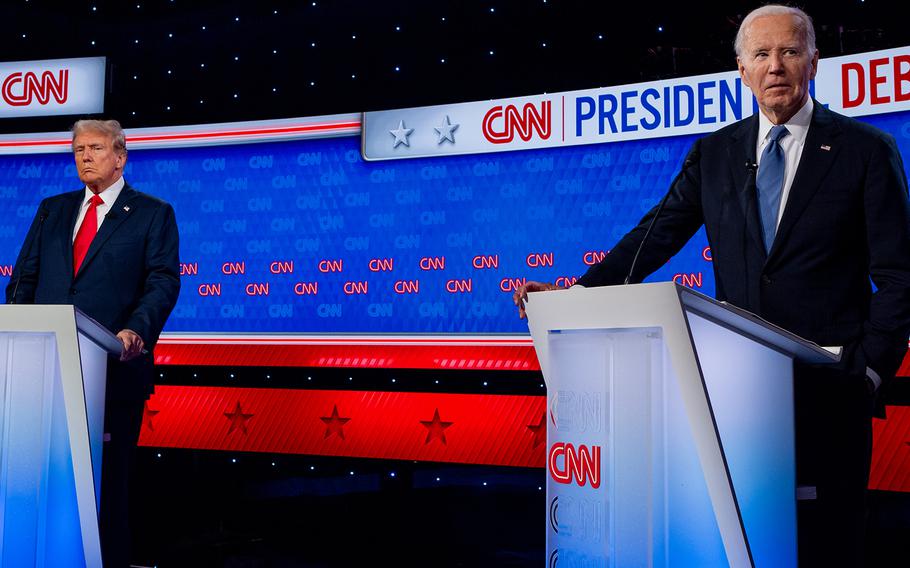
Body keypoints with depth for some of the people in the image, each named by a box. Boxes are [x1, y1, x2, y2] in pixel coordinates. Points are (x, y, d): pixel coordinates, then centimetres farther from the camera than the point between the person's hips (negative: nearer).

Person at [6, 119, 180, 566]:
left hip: (112, 367, -4)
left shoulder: (153, 214, 5)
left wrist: (137, 330, -23)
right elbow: (24, 277, 16)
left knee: (108, 475, 3)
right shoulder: (52, 210, 19)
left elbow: (163, 281, -6)